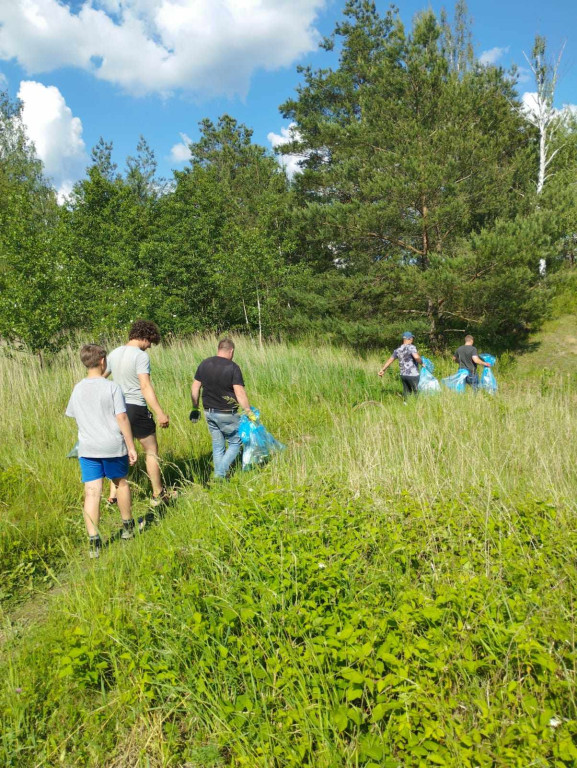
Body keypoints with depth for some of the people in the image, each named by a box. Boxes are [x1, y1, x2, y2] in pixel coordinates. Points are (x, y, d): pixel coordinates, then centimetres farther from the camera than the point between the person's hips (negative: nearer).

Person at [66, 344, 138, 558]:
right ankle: (127, 527, 33)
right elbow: (122, 417, -13)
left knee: (92, 492, 0)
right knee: (120, 482, 18)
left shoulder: (78, 389, 6)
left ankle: (93, 542, -3)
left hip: (87, 448, 2)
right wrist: (131, 446, -8)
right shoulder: (112, 387, -9)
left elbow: (73, 415, 16)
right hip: (113, 446, -2)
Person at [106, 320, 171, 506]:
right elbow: (146, 387, -22)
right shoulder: (141, 356, -13)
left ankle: (113, 495, 19)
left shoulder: (114, 354, 9)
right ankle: (158, 494, 14)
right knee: (151, 451, 7)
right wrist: (160, 413, -24)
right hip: (136, 409, -7)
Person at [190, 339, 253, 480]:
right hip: (227, 414, -5)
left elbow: (195, 387, 7)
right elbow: (240, 393, -18)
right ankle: (221, 473, -3)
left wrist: (195, 408, 15)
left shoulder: (204, 364, 4)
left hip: (209, 413, 6)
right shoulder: (232, 367, -13)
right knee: (235, 443, 10)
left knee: (218, 446, 16)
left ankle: (218, 476, 19)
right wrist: (249, 411, -12)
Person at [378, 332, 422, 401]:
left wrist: (383, 370, 20)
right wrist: (421, 362, -8)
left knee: (406, 392, 14)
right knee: (416, 392, 2)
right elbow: (416, 357, -28)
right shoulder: (411, 347, -13)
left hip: (403, 375, 7)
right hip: (412, 375, -7)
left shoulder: (398, 350, 8)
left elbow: (390, 360, 13)